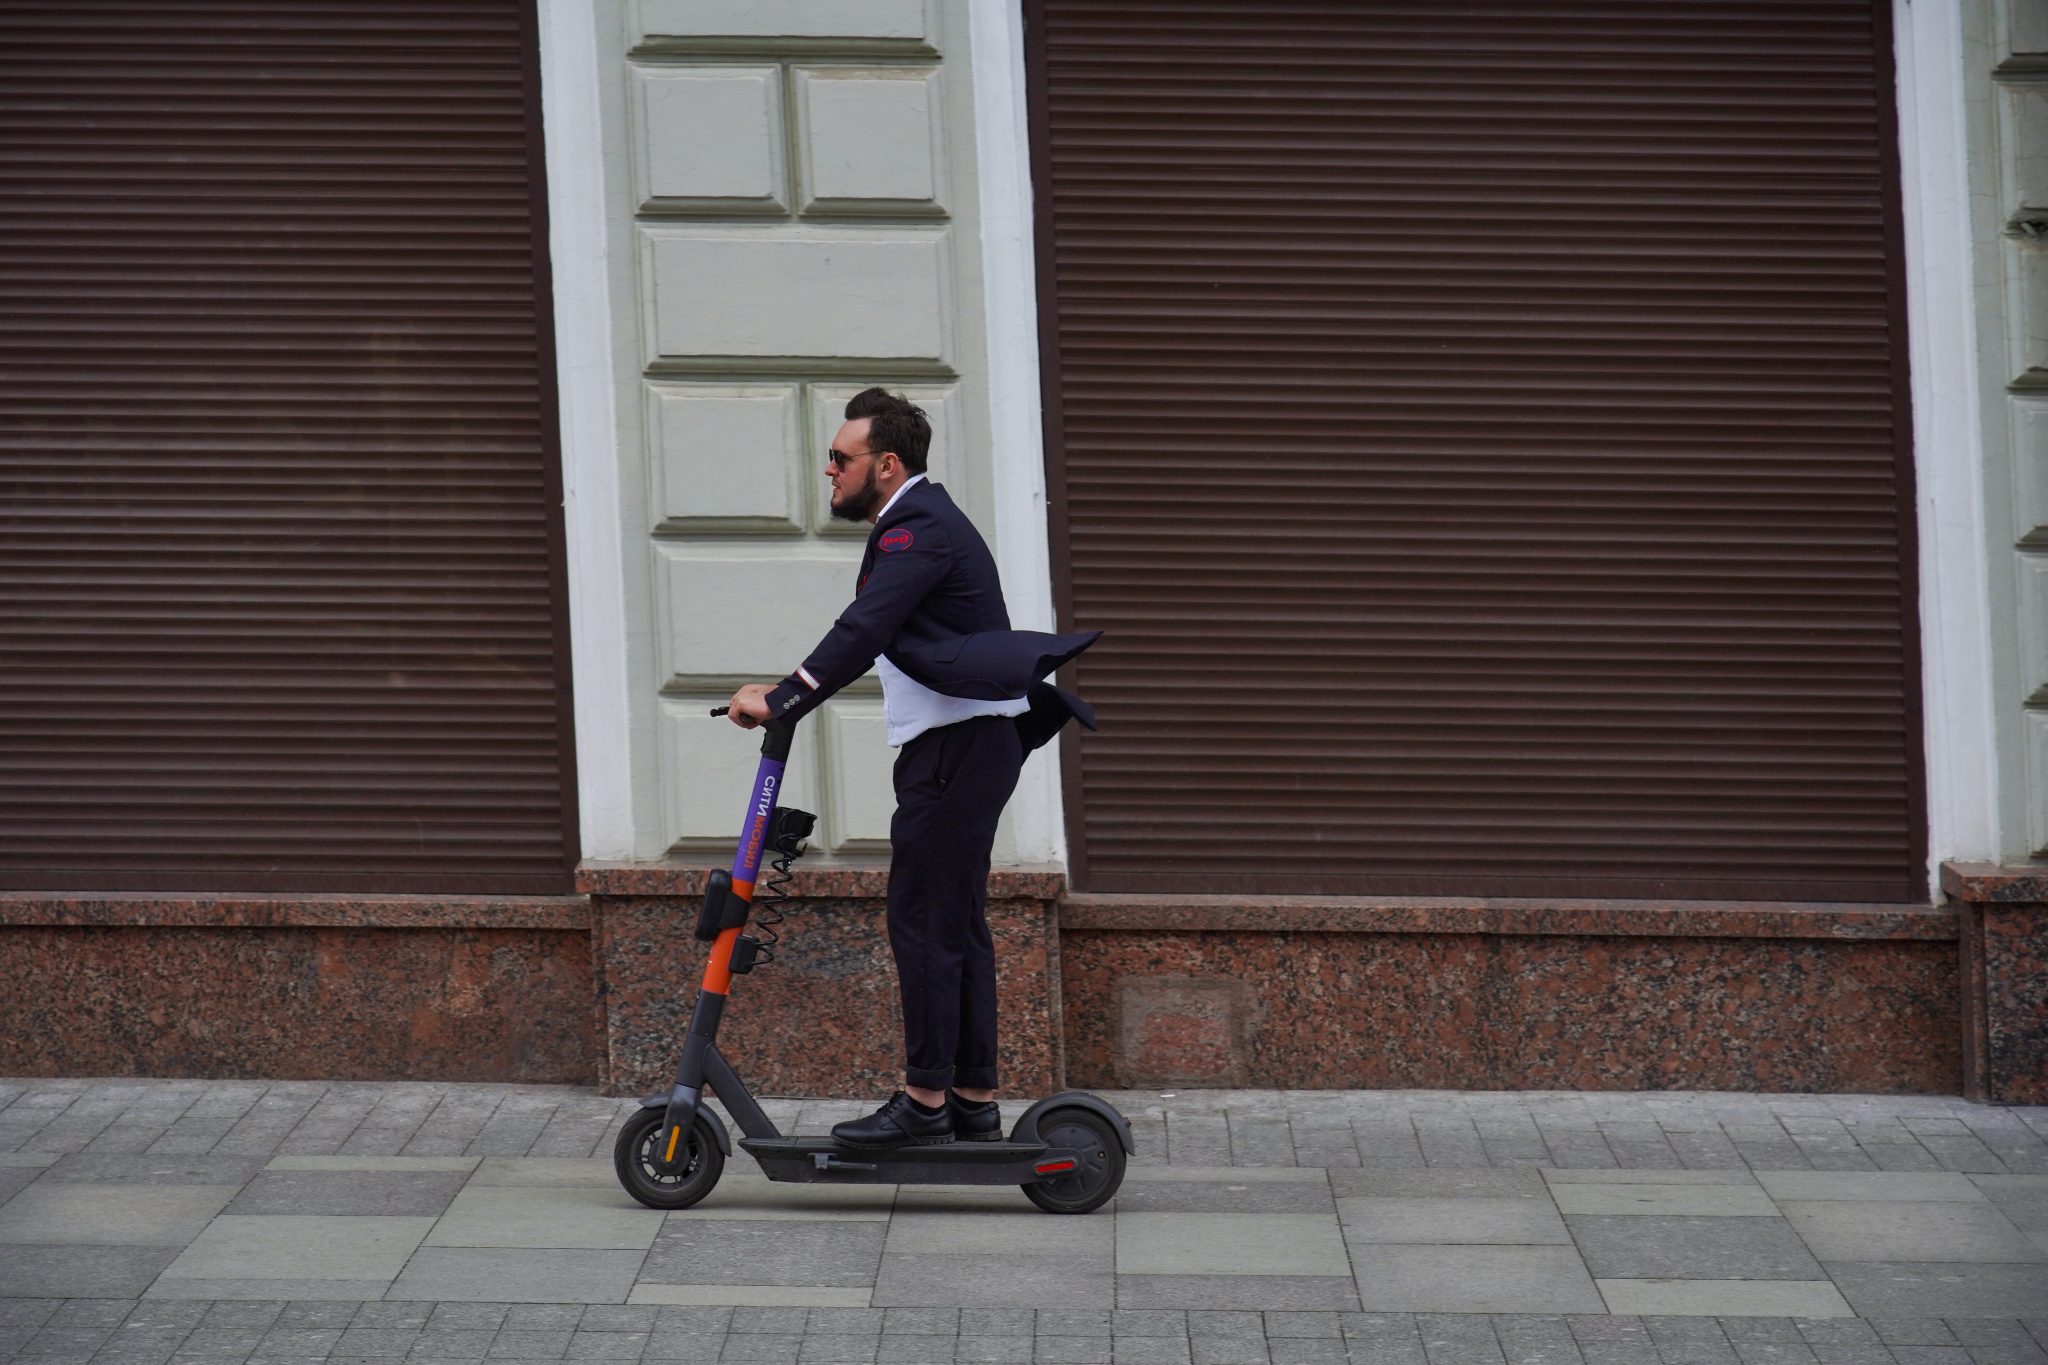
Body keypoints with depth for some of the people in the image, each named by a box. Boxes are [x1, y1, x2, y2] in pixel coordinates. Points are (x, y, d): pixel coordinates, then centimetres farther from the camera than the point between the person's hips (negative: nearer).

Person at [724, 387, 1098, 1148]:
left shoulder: (919, 527, -14)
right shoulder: (920, 520, 20)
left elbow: (863, 631, -26)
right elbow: (871, 637, 24)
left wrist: (782, 700, -25)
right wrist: (788, 696, 18)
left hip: (958, 746, -11)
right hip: (962, 744, 11)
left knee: (923, 920, -9)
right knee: (957, 922, 12)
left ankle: (925, 1101, -7)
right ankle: (973, 1100, 15)